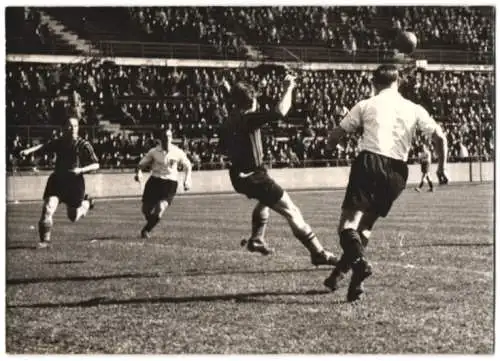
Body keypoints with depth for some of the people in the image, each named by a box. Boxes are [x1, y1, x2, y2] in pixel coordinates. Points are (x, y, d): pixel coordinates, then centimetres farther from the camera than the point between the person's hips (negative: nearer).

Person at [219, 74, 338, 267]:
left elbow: (224, 149, 22)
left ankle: (256, 239, 39)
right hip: (255, 177, -9)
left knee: (265, 199, 39)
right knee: (291, 211, -5)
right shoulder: (249, 119, -19)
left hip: (238, 177, 9)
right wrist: (289, 89, -18)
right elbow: (280, 112, -31)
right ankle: (318, 253, -7)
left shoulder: (227, 123, 6)